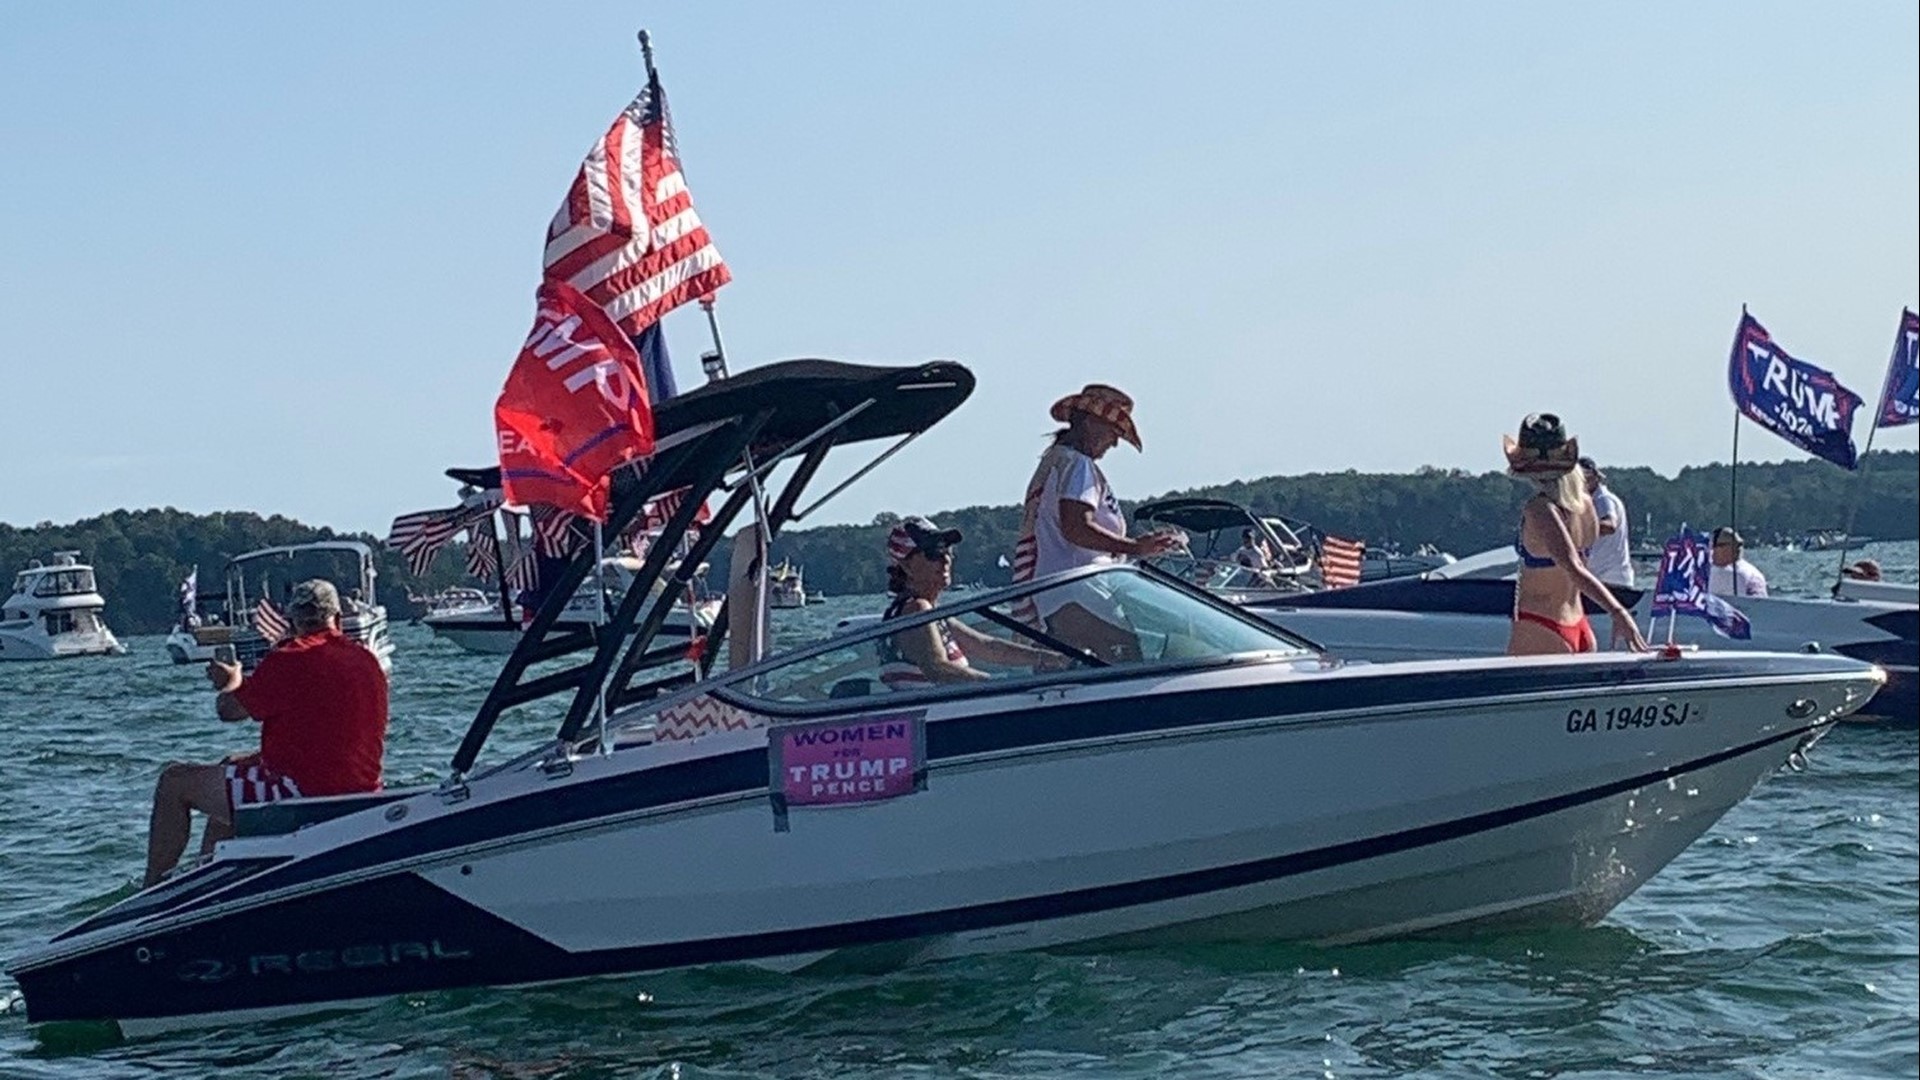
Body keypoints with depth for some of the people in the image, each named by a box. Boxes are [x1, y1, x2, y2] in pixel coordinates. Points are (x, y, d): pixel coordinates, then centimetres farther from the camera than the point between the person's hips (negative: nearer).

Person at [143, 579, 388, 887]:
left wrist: (233, 683, 16)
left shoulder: (289, 661, -16)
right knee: (233, 767, 34)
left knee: (174, 781, 8)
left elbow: (228, 709, -8)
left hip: (304, 794, -9)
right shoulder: (369, 661, 8)